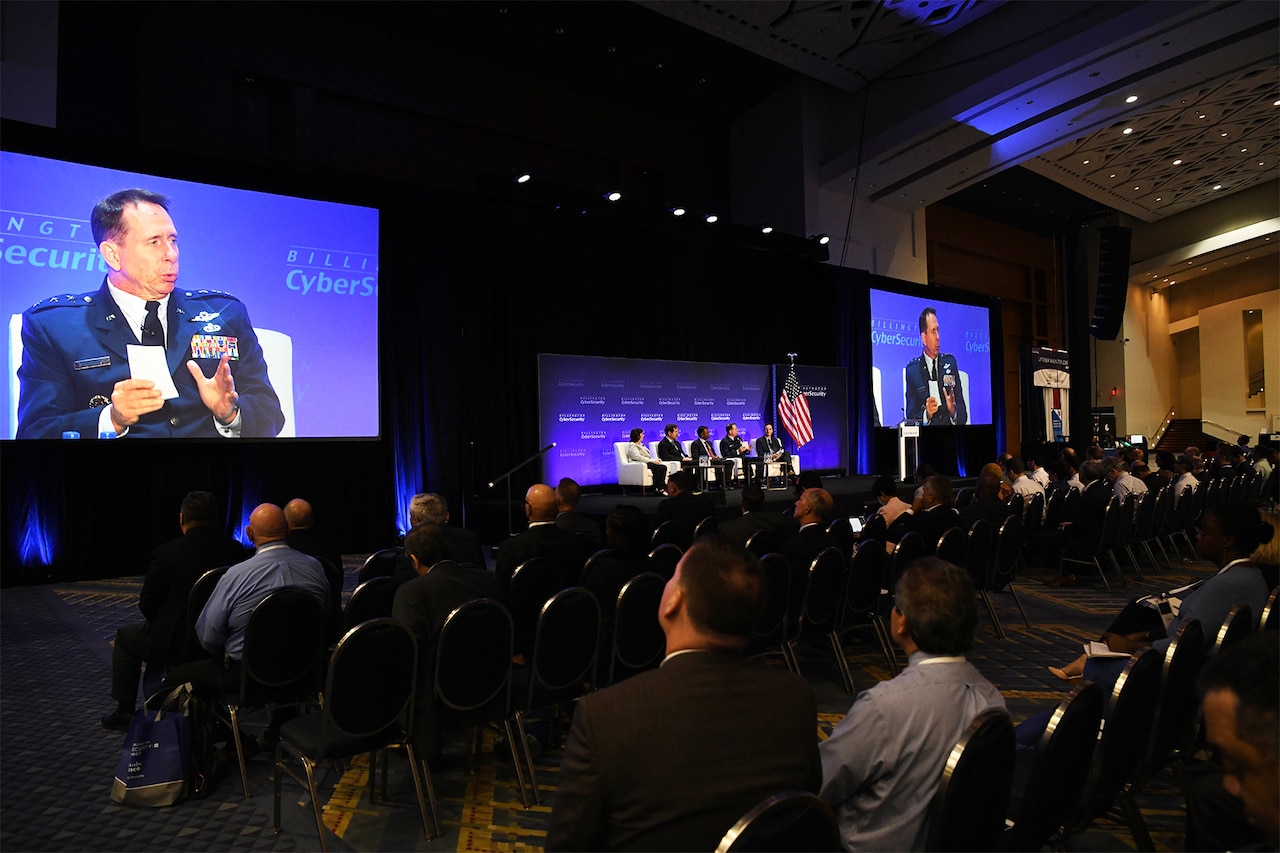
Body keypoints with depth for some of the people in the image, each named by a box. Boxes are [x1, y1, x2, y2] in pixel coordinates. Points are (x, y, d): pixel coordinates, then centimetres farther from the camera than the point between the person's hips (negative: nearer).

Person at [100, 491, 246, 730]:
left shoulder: (166, 553, -18)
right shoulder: (235, 550, -7)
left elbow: (147, 606, -8)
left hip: (176, 647, -5)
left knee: (125, 637, 25)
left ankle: (124, 712, 33)